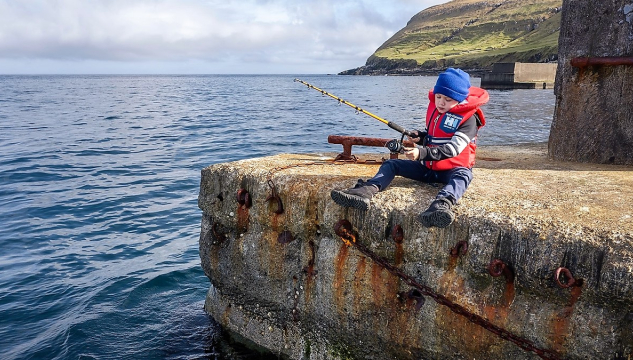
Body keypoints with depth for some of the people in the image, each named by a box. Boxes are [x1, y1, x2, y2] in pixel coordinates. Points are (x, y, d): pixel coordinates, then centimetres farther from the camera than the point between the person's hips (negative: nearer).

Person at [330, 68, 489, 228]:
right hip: (427, 167, 7)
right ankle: (365, 191, -34)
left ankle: (441, 205, -70)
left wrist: (422, 153, -39)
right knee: (391, 164, -7)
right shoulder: (433, 108, 8)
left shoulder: (468, 118, -14)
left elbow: (453, 148, -27)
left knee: (463, 175, -40)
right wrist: (421, 137, -1)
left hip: (452, 169, -6)